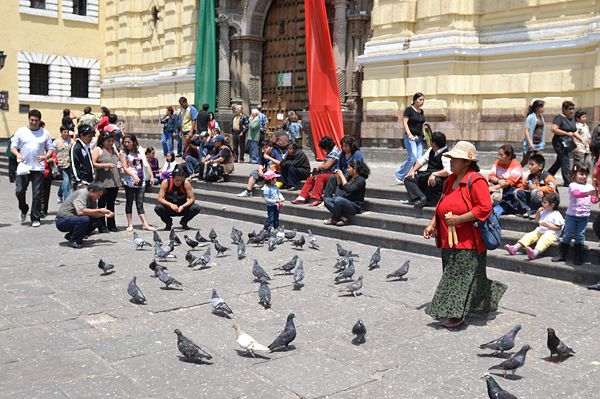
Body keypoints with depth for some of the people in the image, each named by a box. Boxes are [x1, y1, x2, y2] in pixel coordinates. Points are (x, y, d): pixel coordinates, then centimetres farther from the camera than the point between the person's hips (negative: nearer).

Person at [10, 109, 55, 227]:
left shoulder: (45, 133, 7)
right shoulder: (21, 131, 7)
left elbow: (51, 148, 10)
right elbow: (13, 147, 7)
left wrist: (46, 156, -11)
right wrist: (17, 154, -14)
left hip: (38, 168, 0)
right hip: (23, 166, 0)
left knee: (37, 194, 0)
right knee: (19, 191, -6)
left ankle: (35, 218, 9)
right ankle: (24, 210, 23)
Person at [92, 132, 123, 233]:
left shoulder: (114, 149, 18)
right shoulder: (98, 150, 0)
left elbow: (121, 159, 31)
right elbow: (93, 164, -9)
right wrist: (105, 165, -15)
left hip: (115, 182, 6)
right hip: (103, 182, -6)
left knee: (111, 204, 11)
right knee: (102, 204, -1)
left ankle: (111, 225, 16)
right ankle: (102, 226, 4)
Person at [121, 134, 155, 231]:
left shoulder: (140, 150, 6)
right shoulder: (123, 153, -2)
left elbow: (146, 164, 8)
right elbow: (125, 168, -10)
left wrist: (151, 176, 4)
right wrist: (134, 176, -24)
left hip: (141, 181, 2)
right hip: (129, 181, -2)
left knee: (140, 204, 4)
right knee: (129, 203, 6)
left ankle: (145, 224, 1)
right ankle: (130, 224, 11)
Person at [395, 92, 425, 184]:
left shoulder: (421, 111, 17)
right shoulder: (409, 110, -3)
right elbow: (404, 122, -9)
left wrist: (424, 135, 13)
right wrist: (409, 134, -21)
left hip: (419, 138, 7)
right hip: (410, 137, -7)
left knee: (419, 159, -1)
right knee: (413, 157, -15)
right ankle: (400, 175, -1)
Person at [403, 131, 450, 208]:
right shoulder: (431, 150, 10)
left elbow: (448, 171, -29)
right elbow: (421, 161, 17)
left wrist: (434, 174, -39)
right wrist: (413, 171, 3)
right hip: (426, 175, 9)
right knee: (408, 179, -5)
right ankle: (421, 198, -26)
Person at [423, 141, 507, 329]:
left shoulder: (476, 181, -13)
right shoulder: (450, 180, 14)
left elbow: (485, 207, -21)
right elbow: (442, 207, 23)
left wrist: (458, 219, -21)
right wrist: (432, 224, 12)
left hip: (468, 242, -9)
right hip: (449, 241, 9)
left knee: (461, 276, -5)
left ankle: (457, 314, 3)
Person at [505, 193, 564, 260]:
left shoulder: (556, 215, -6)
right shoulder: (543, 212, 16)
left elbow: (558, 228, -10)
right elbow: (536, 221, 25)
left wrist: (547, 225, -20)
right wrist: (538, 212, 9)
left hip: (551, 233, -8)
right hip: (539, 231, 8)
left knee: (544, 239, -36)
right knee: (529, 236, -12)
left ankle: (535, 253, -64)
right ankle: (514, 248, -24)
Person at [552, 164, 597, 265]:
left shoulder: (589, 186, 9)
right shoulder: (573, 185, -5)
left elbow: (593, 200, 6)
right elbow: (576, 193, -25)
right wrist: (587, 193, -42)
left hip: (584, 216, 3)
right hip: (572, 215, -3)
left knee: (580, 236, 7)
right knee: (567, 235, 4)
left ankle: (578, 257, 13)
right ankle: (561, 255, 12)